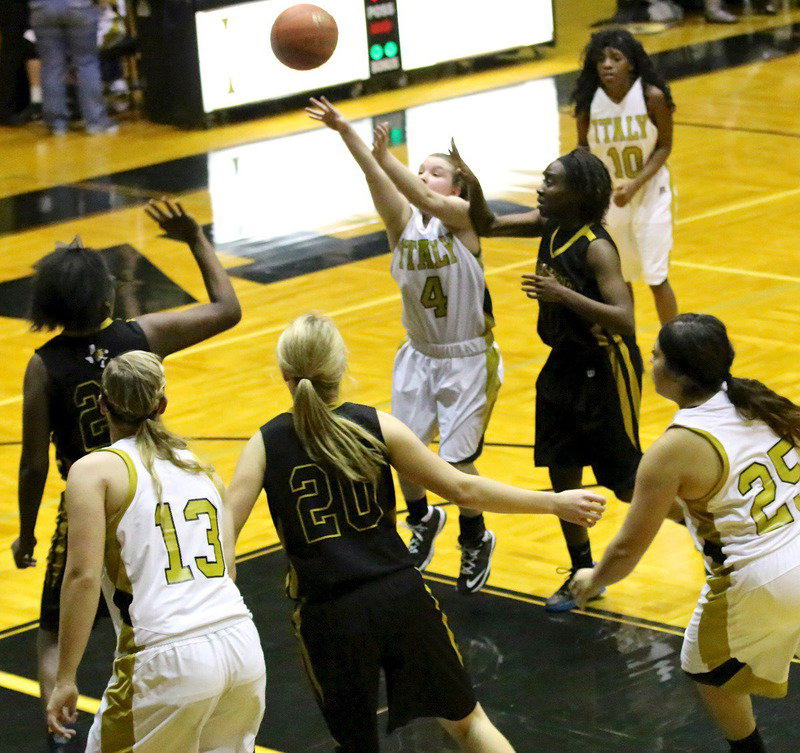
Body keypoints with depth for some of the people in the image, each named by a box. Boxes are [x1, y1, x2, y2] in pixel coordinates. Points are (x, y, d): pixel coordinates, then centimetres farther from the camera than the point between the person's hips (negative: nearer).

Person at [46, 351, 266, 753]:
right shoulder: (203, 470, 17)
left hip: (169, 661, -5)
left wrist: (65, 679, -6)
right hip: (241, 647, 5)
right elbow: (228, 568, 13)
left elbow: (83, 576, -8)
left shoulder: (94, 470, 1)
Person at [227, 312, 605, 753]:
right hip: (400, 597, 1)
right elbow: (462, 489, 1)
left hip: (328, 617, -1)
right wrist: (556, 504, 10)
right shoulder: (376, 426, -2)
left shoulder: (266, 445, -2)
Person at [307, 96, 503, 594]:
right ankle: (423, 519, 37)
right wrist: (345, 131, -40)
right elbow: (380, 183, -22)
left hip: (469, 361, -5)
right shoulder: (402, 221, -4)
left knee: (457, 459, -4)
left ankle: (476, 539, 22)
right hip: (419, 356, 5)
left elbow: (427, 202, -34)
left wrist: (386, 158, -48)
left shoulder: (463, 218, -13)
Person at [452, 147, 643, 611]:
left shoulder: (597, 249, -25)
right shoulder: (549, 224, -2)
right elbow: (488, 226, 8)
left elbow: (624, 319, -34)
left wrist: (563, 294, -40)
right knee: (562, 473, 12)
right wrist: (474, 186, -10)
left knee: (628, 485, 2)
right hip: (565, 363, 8)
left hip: (605, 370, -8)